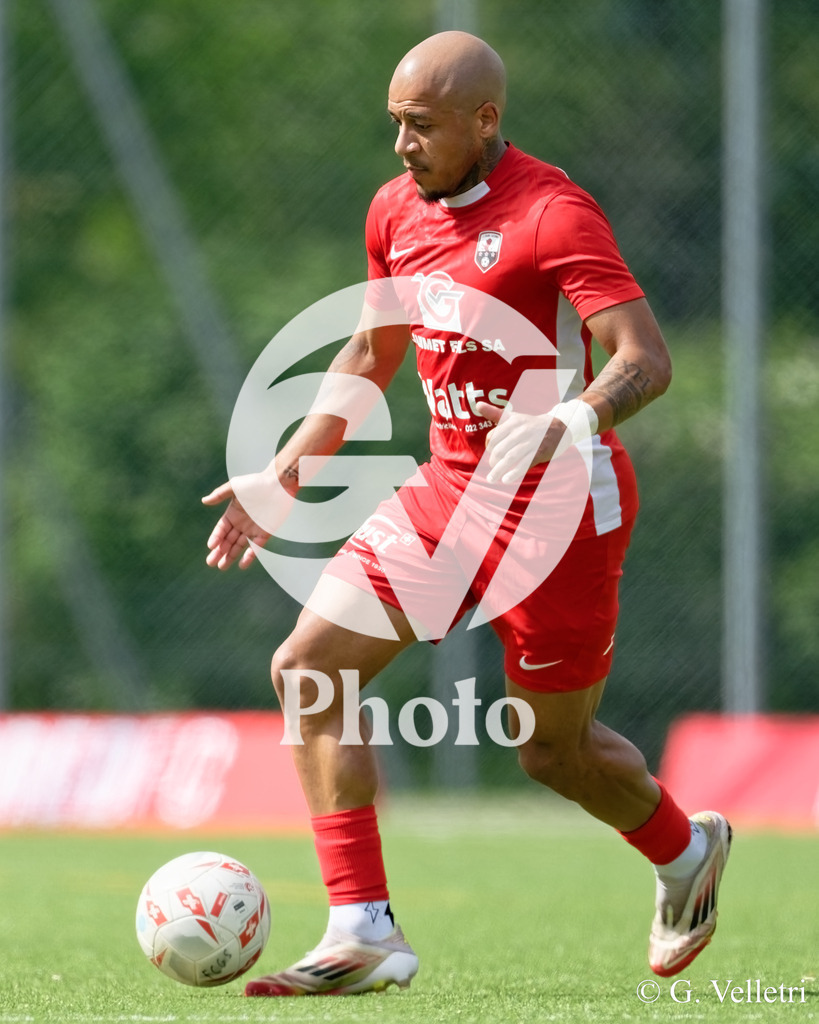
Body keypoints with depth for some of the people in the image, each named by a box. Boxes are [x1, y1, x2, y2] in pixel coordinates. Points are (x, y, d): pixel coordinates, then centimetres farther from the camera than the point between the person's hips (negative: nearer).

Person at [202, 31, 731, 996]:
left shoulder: (552, 214, -17)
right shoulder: (396, 210, 6)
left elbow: (647, 358, -23)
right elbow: (371, 353, 21)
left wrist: (569, 421, -42)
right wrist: (284, 474, 15)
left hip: (558, 504, -7)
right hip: (448, 490, 7)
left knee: (556, 750, 6)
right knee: (306, 666, -10)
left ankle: (684, 851, 39)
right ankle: (362, 934, -11)